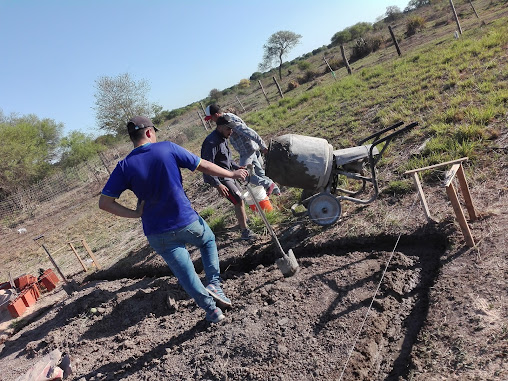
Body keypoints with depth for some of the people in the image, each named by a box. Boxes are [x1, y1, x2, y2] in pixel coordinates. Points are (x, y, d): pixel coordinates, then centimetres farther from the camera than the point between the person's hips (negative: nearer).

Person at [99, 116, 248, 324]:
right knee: (208, 240, 30)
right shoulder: (168, 148, -9)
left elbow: (104, 202, -8)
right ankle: (214, 284, 16)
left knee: (185, 274, 17)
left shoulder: (125, 166, -4)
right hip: (186, 221, -1)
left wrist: (135, 213, -2)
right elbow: (204, 166, -3)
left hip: (157, 234, 2)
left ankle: (211, 309, 26)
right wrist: (232, 174, 11)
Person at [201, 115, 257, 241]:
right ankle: (245, 231, -2)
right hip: (219, 177, -10)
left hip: (226, 174, 10)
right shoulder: (212, 142, -24)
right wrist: (217, 185, -35)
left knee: (239, 197, 23)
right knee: (238, 200, -11)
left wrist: (237, 167, 5)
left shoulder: (223, 138, 8)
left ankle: (244, 220, 45)